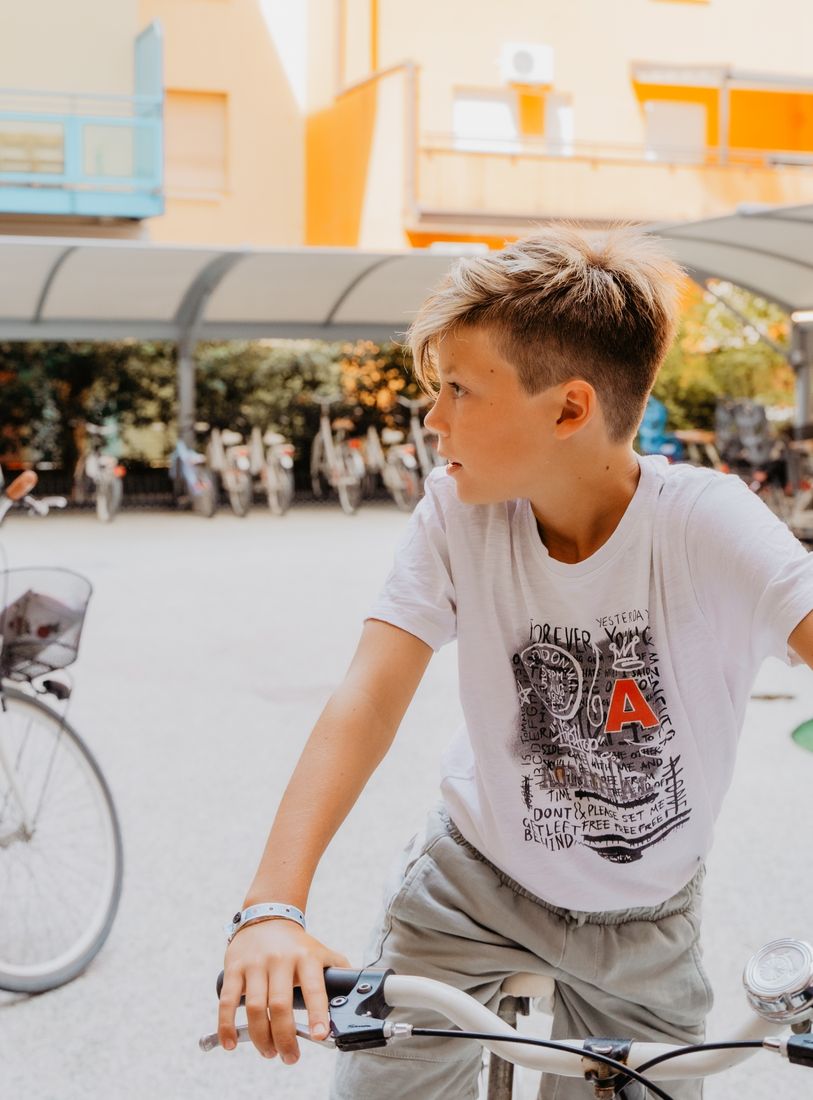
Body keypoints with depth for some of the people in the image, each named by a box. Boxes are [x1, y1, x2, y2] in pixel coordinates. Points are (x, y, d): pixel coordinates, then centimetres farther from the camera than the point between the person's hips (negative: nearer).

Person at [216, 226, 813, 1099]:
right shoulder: (456, 512, -18)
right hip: (473, 885, 1)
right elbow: (369, 697, -25)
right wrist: (273, 905, -38)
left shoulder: (707, 527, -25)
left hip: (643, 927, 0)